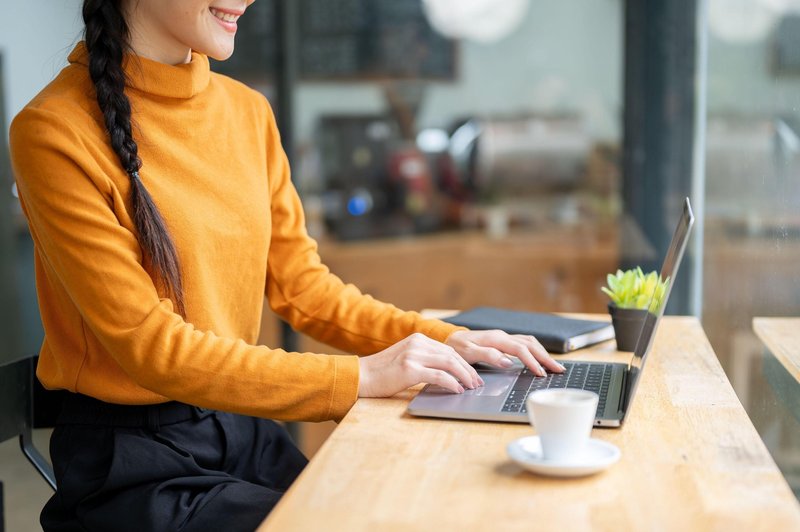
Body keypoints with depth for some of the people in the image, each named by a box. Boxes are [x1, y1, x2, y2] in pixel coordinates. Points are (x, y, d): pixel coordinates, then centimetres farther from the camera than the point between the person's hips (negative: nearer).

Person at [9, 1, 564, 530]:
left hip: (245, 429, 6)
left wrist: (441, 340, -7)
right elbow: (149, 346, -19)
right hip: (133, 463, -5)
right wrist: (360, 377, -23)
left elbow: (301, 283, 7)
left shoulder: (248, 110, 4)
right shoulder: (56, 132, -16)